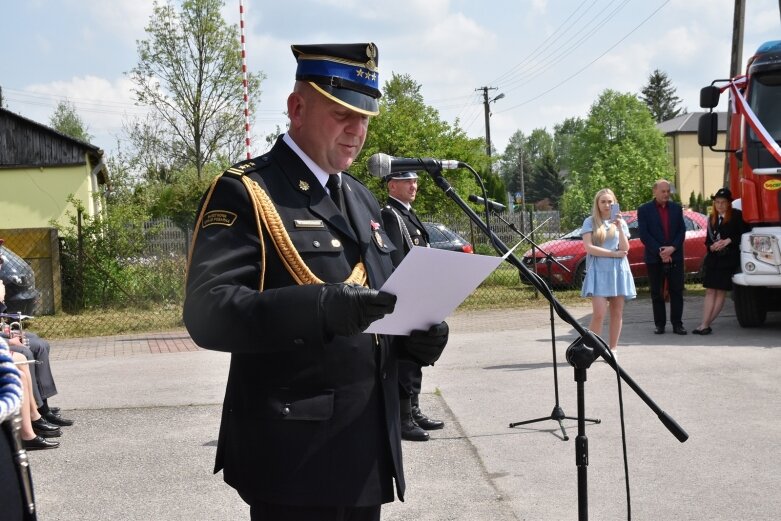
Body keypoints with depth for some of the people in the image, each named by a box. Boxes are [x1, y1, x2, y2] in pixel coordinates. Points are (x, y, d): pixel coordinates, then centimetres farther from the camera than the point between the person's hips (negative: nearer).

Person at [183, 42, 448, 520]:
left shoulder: (363, 199, 15)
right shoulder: (245, 193, -9)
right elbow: (206, 311, -21)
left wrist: (417, 334, -1)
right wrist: (321, 307, -34)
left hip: (368, 447, 8)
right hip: (296, 453, -7)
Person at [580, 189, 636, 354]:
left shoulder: (621, 222, 12)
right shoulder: (590, 222, 3)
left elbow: (625, 249, 2)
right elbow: (589, 248, -8)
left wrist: (619, 227, -10)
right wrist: (614, 253, -8)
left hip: (618, 270, 3)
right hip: (598, 271, -3)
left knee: (617, 312, 3)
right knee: (599, 313, -12)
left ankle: (612, 349, 11)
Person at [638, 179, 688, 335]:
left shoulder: (676, 208, 9)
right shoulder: (644, 210, 0)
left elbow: (682, 231, 5)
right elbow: (644, 235, -7)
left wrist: (672, 248, -11)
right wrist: (659, 251, -14)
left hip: (675, 256, 2)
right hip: (654, 258, -2)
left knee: (676, 291, 1)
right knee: (657, 293, 4)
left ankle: (677, 323, 6)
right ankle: (660, 324, 10)